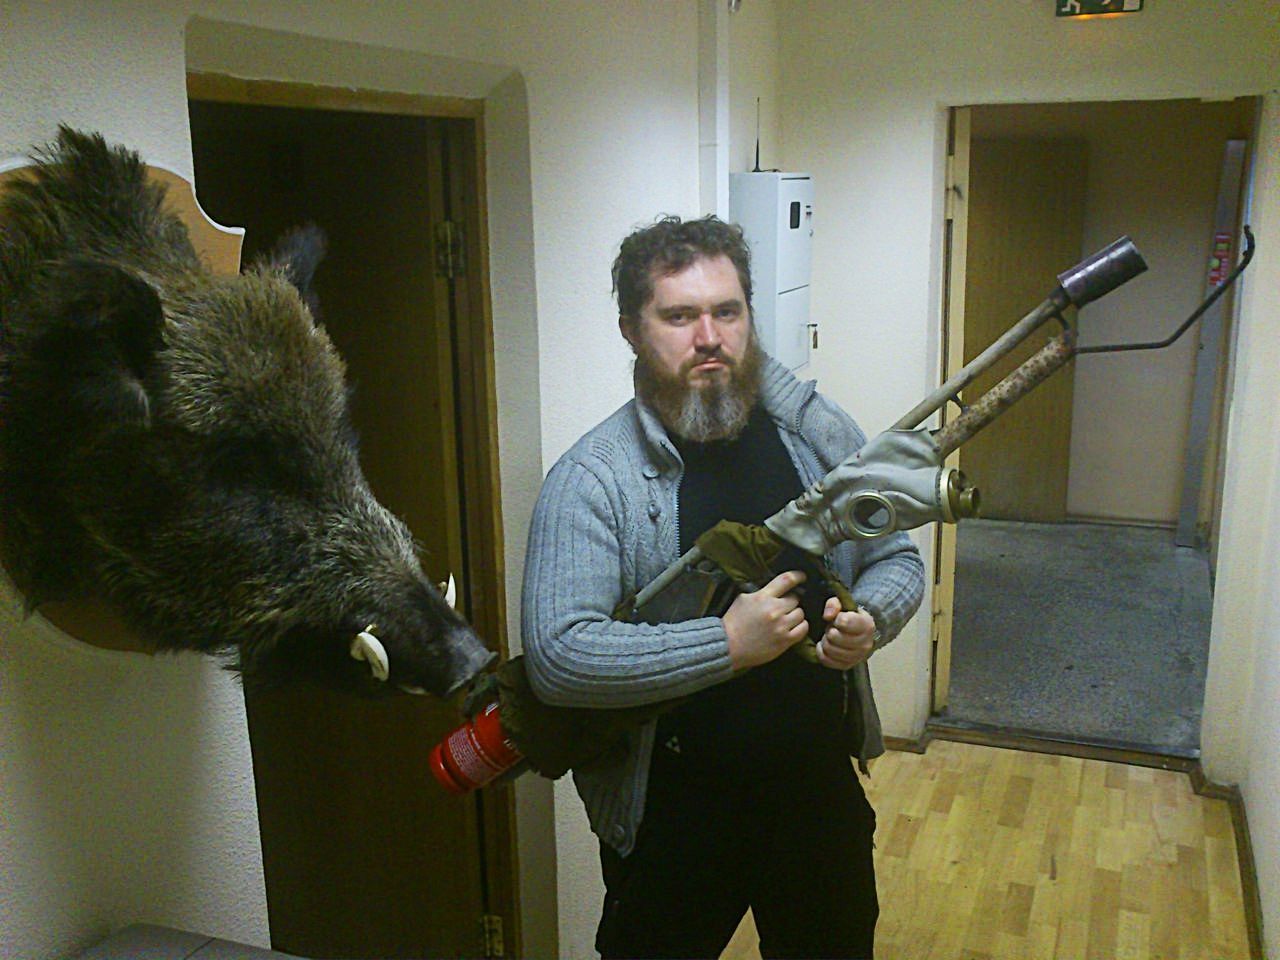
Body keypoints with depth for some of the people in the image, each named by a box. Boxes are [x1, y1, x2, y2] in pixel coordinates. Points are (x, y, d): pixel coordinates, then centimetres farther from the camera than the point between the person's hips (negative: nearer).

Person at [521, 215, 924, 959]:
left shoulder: (819, 432, -4)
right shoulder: (592, 478, -18)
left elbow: (897, 558, 6)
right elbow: (557, 656, -27)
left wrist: (870, 619, -16)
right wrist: (728, 643, -30)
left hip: (822, 791, 5)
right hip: (671, 816, -4)